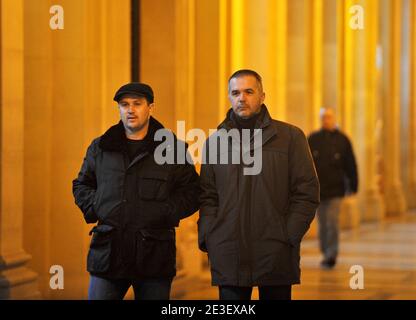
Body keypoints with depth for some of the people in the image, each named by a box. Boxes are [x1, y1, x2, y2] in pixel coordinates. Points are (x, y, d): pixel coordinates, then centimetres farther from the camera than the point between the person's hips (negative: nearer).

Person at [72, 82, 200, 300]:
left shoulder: (174, 149, 5)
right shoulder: (100, 148, 12)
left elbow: (191, 192, 6)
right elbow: (81, 185, 23)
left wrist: (167, 213, -8)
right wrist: (93, 208, 5)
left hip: (154, 255, -1)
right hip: (107, 251, 2)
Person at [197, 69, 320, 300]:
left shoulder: (290, 137, 4)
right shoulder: (215, 141, 13)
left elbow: (307, 192, 1)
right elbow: (207, 196, 12)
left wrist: (288, 236, -7)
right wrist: (208, 238, -1)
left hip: (276, 256, -2)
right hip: (228, 259, 2)